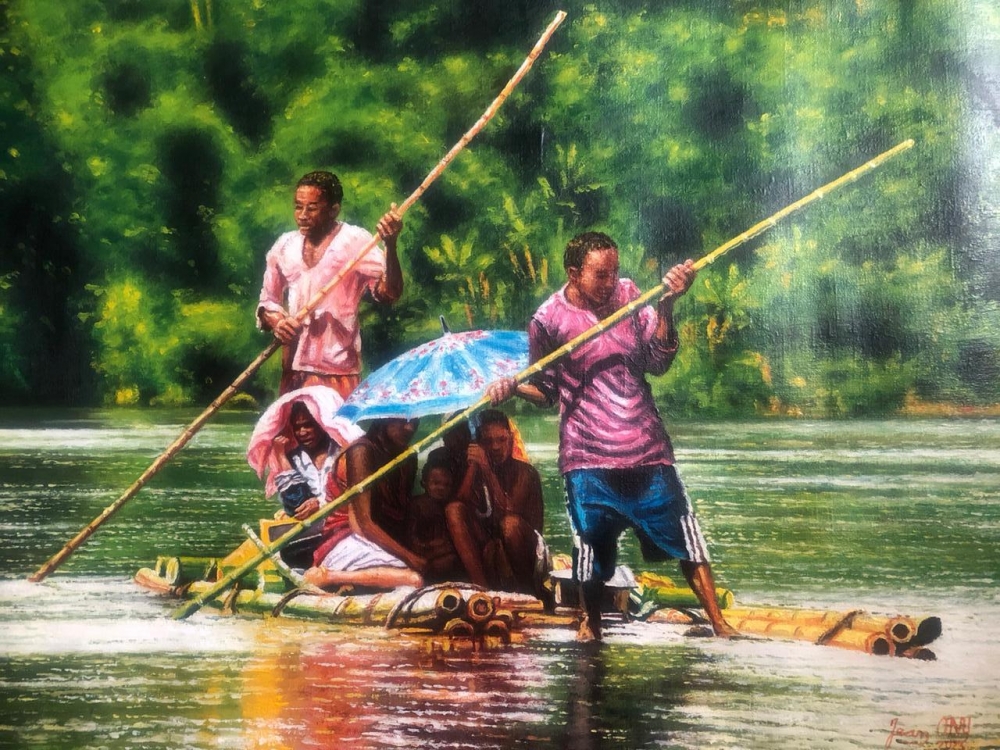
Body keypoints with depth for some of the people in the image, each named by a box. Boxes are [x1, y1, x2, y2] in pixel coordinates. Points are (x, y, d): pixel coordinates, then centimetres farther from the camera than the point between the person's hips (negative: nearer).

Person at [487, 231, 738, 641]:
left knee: (685, 536, 4)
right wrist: (514, 387, -14)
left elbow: (659, 361, -2)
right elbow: (546, 390, 7)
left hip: (646, 449, 2)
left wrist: (666, 306, -15)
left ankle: (718, 621, 13)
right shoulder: (549, 319, -5)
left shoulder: (628, 295, 2)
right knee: (592, 546, 3)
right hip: (588, 456, -2)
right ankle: (590, 623, 28)